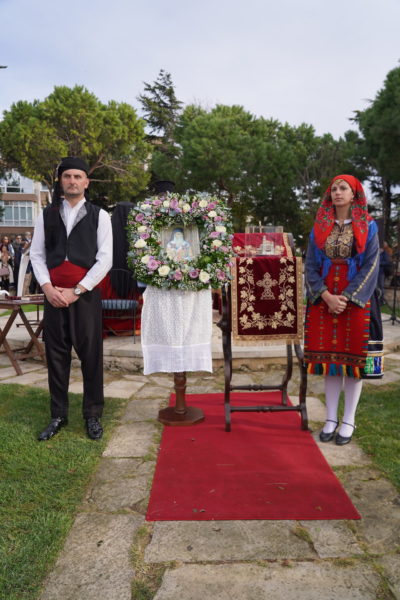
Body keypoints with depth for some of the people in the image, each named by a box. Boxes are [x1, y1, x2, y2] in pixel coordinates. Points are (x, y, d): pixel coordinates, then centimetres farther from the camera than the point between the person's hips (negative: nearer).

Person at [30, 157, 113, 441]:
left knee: (91, 354, 2)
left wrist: (76, 291, -11)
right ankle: (58, 415, 21)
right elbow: (37, 254, 8)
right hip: (53, 294, 3)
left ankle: (93, 415, 16)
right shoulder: (47, 215, 10)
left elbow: (105, 259, -5)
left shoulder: (99, 215, 2)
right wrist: (48, 288, -8)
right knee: (56, 354, 8)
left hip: (86, 294, -2)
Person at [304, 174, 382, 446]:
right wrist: (326, 296, -11)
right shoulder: (320, 227, 8)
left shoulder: (367, 227, 1)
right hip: (324, 301, 3)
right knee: (329, 360, 6)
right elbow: (310, 266, 3)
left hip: (356, 300, -2)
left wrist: (347, 298, -15)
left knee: (353, 359, 2)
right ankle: (331, 418, 17)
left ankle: (349, 421, 14)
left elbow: (371, 266, -5)